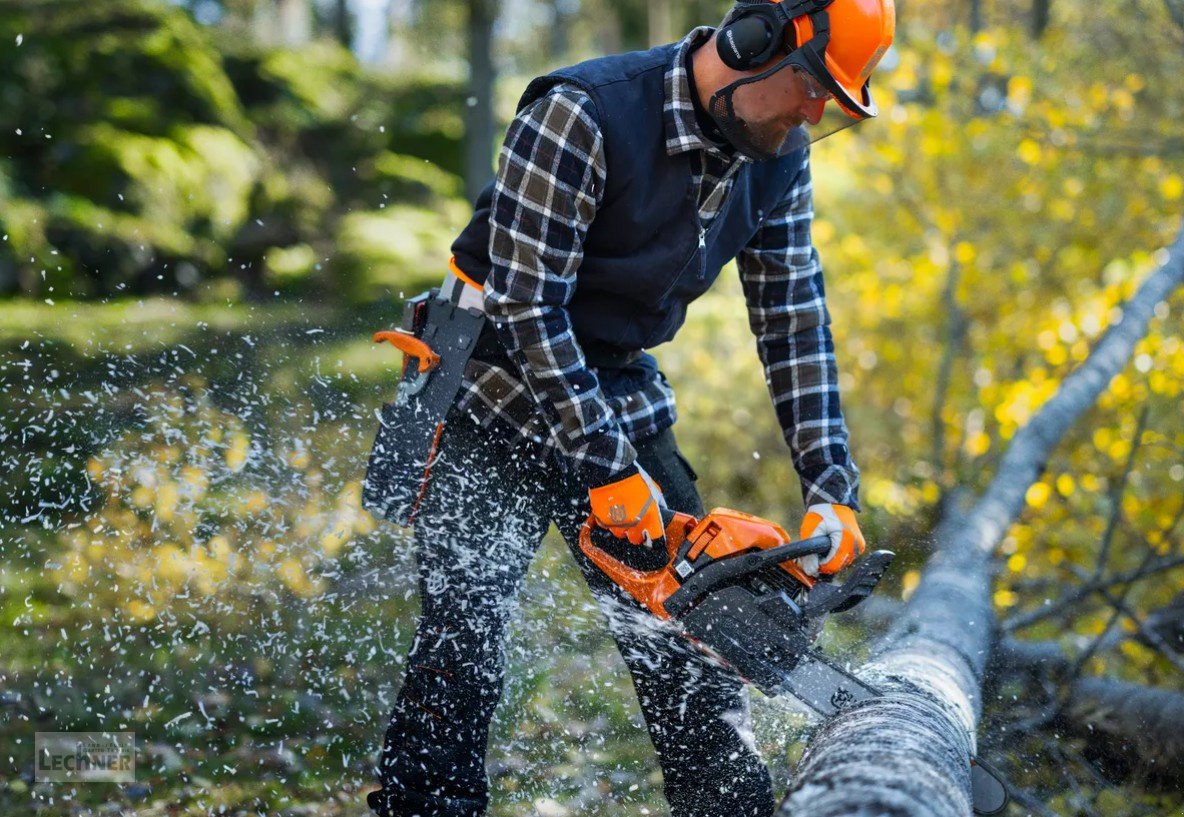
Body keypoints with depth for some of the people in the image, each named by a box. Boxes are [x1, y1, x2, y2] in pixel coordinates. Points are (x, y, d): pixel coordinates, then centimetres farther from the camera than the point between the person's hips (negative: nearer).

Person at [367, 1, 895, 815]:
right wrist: (607, 471, -26)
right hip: (500, 401, -6)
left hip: (621, 399, 6)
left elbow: (796, 324, 0)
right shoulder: (582, 115, -25)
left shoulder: (777, 158, -4)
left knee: (694, 643, 6)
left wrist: (833, 492, -8)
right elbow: (526, 305, -25)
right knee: (462, 652, -11)